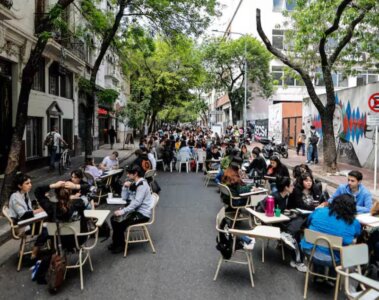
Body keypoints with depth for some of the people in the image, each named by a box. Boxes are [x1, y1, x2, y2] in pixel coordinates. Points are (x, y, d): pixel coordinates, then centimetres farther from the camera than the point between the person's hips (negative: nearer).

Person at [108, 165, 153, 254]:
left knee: (120, 222, -19)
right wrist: (127, 188, -2)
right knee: (114, 218, 0)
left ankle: (121, 244, 2)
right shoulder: (134, 183, 10)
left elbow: (137, 202, -25)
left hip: (143, 213, -9)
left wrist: (123, 211, -26)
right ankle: (116, 242, 12)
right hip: (135, 210, 9)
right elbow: (125, 198, 16)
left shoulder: (142, 184, -18)